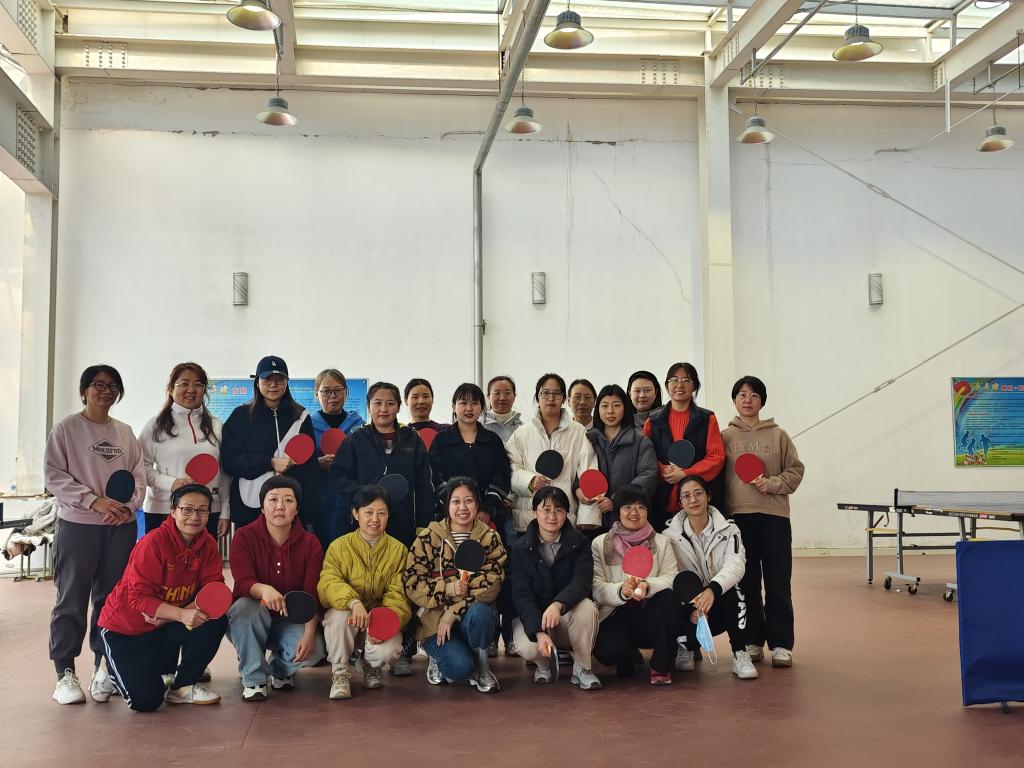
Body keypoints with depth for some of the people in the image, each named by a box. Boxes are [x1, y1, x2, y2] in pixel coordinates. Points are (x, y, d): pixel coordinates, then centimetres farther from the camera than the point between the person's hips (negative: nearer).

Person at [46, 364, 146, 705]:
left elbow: (138, 475, 10)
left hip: (121, 527, 4)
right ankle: (65, 673, 8)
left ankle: (103, 667, 17)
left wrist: (127, 506, -8)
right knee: (72, 599, -1)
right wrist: (95, 501, -16)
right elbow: (55, 476, -7)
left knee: (111, 597, 7)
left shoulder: (125, 432, 11)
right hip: (77, 524, -4)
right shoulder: (66, 429, -1)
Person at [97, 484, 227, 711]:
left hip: (165, 625, 5)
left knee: (216, 620, -21)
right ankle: (114, 670, 16)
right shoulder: (153, 542, -24)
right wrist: (181, 614, -40)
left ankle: (184, 685, -2)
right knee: (146, 701, -17)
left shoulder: (208, 544, -7)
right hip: (125, 628, -5)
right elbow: (138, 598, -27)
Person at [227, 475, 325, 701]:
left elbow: (312, 596, -13)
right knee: (243, 606, -35)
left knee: (314, 650, -28)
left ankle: (280, 670, 10)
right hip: (250, 620, -1)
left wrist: (309, 633, -29)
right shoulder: (244, 537, -10)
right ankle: (254, 679, -16)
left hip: (291, 621, 1)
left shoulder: (310, 543, -6)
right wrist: (263, 589, -47)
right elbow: (243, 583, -23)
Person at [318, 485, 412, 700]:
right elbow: (328, 582, -18)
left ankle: (372, 665, 12)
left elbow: (398, 594, -7)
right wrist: (354, 602, -39)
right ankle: (339, 673, -11)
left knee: (388, 650, -30)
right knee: (339, 612, -35)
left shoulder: (399, 550, 0)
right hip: (347, 619, 0)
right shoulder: (339, 546, -3)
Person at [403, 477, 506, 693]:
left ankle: (482, 667, -7)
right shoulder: (428, 539, -2)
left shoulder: (490, 538, 1)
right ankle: (438, 655, 10)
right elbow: (412, 584, -6)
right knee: (461, 666, -27)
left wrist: (452, 614, -18)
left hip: (474, 616, 1)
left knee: (479, 611, -35)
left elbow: (491, 584, -10)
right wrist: (447, 589, -22)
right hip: (434, 619, -1)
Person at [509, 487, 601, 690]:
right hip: (532, 616, 0)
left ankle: (582, 668, -9)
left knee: (587, 607, -33)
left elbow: (582, 581, -21)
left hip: (568, 614, 1)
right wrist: (539, 633, -31)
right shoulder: (520, 549, -6)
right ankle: (545, 662, 8)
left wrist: (558, 604, -43)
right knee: (529, 649, -32)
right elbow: (521, 595, -14)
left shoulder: (579, 542, -5)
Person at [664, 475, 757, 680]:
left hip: (722, 609, 1)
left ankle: (740, 655, -22)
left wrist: (712, 590, -40)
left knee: (732, 587, -32)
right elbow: (669, 578, -12)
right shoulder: (671, 535, -1)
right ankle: (685, 648, -14)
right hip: (687, 608, -1)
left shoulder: (728, 530, 0)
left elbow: (736, 565, -19)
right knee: (686, 579, -32)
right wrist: (692, 608, -31)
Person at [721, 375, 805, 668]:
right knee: (746, 583, 7)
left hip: (774, 515, -1)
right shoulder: (725, 437, 6)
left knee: (778, 583, 1)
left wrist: (772, 484, -10)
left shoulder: (778, 435, 6)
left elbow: (795, 470, 6)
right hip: (738, 515, 1)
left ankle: (780, 644, 8)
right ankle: (751, 641, 16)